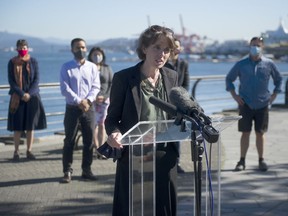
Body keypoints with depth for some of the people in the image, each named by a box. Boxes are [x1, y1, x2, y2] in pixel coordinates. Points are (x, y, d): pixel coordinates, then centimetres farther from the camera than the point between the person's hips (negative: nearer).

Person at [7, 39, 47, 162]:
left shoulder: (33, 62, 4)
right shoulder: (12, 63, 2)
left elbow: (37, 79, 1)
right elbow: (11, 81, -2)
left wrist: (29, 94, -12)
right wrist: (22, 94, -13)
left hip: (32, 97, 1)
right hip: (17, 98, -1)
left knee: (31, 125, 3)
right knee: (17, 127, -2)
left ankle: (29, 151, 10)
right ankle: (16, 152, 4)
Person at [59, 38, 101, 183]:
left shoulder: (92, 67, 7)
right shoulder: (66, 68, 0)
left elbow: (96, 87, 2)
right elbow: (65, 89, -7)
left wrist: (88, 100, -14)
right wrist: (79, 101, -15)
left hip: (88, 108, 2)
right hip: (72, 108, -2)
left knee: (89, 140, 5)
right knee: (69, 140, 0)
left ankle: (86, 170, 14)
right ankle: (67, 171, 5)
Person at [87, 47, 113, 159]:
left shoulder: (107, 68, 11)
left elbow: (112, 83, 7)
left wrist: (105, 96, -6)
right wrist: (93, 97, -11)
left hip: (105, 99, 2)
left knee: (102, 124, 0)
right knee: (94, 124, -5)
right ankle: (97, 149, -2)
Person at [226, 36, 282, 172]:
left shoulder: (269, 64, 1)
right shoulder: (241, 64, 0)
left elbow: (278, 79, 15)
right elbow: (229, 79, 11)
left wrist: (273, 96, 6)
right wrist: (234, 95, 2)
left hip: (262, 105, 1)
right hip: (245, 104, -1)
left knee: (260, 133, 5)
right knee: (245, 133, 1)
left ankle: (261, 160, 15)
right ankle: (242, 161, 7)